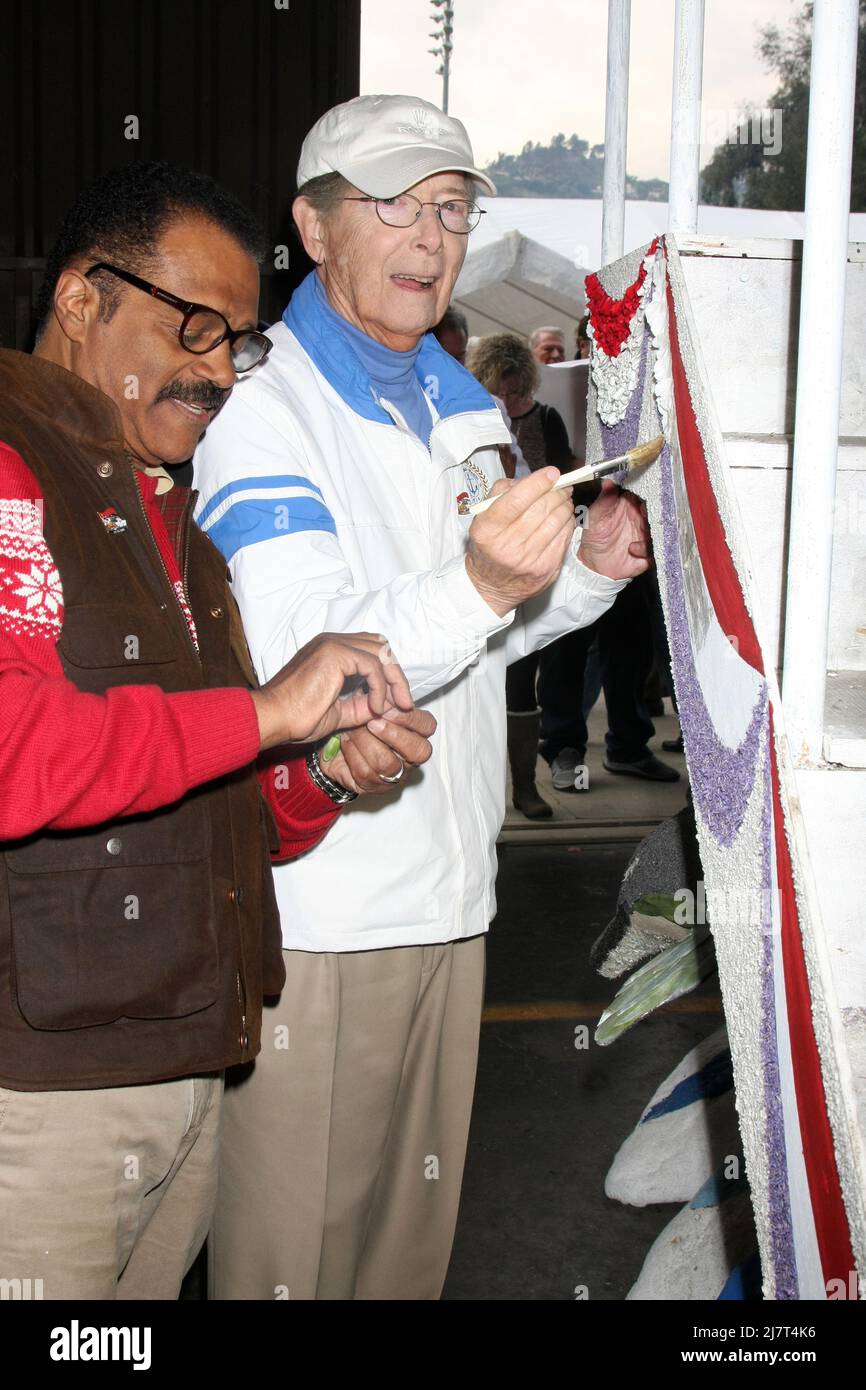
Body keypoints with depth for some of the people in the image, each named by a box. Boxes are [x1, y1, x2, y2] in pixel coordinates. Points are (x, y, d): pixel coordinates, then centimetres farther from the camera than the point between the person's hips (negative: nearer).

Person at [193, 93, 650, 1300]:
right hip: (313, 910, -7)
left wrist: (586, 570, 6)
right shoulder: (261, 406, -11)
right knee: (294, 1244, 3)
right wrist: (480, 587, -38)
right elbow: (302, 656, -23)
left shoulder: (459, 408, 14)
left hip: (447, 891, 8)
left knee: (415, 1226, 19)